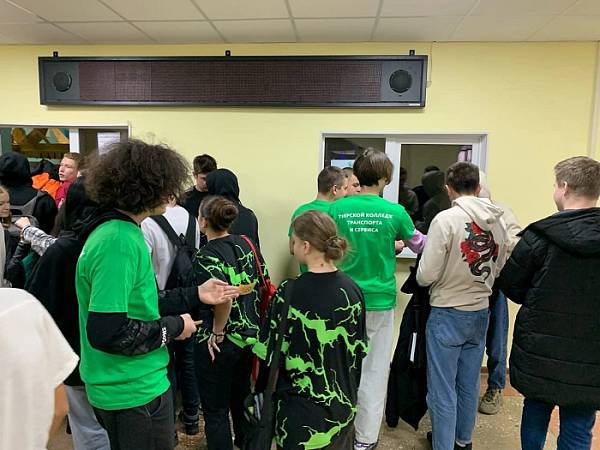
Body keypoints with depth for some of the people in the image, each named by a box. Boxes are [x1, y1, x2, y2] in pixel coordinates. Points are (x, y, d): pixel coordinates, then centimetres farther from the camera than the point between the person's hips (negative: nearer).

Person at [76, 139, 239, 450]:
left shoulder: (117, 230, 5)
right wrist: (173, 327, -18)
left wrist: (195, 295, 7)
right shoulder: (119, 241, -26)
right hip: (135, 394, -9)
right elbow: (106, 331, -31)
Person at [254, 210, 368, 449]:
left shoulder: (289, 293, -22)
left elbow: (268, 355, -15)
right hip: (344, 406, 4)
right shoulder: (352, 290, -9)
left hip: (302, 411, -3)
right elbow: (360, 350, 1)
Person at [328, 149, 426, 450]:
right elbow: (419, 245, 9)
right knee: (374, 370, 12)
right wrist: (394, 243, 30)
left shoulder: (337, 209, -7)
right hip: (380, 301, -1)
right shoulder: (394, 211, -9)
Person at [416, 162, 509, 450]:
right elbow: (498, 270, 9)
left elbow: (426, 276, -18)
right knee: (469, 385, 20)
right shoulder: (498, 222, -1)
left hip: (447, 313, -6)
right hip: (480, 312, 6)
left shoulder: (446, 219, -18)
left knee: (442, 389, 7)